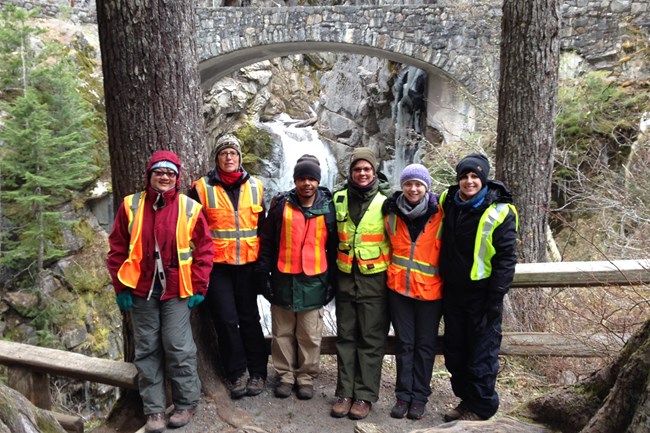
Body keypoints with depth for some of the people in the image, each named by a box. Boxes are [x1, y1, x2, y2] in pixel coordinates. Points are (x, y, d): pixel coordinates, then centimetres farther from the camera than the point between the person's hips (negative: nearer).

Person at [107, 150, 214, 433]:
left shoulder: (189, 208, -3)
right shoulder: (131, 206, 1)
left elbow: (204, 249, 0)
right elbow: (117, 249, 5)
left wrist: (199, 288, -4)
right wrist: (121, 287, 0)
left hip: (176, 290, -2)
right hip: (141, 291, 2)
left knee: (178, 348, -1)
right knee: (147, 350, 9)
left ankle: (186, 404, 19)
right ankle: (154, 409, 21)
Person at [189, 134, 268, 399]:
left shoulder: (255, 187, 8)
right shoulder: (202, 188, 0)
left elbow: (262, 226, 15)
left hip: (247, 263, 2)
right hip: (216, 265, -1)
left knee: (249, 318, 8)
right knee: (226, 319, 0)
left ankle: (257, 372, 20)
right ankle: (236, 374, 14)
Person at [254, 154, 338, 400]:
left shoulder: (328, 208, 1)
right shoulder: (281, 205, 0)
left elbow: (334, 248, 6)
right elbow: (267, 242, 3)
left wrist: (332, 280, 3)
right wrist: (263, 274, 0)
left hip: (314, 281, 0)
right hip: (283, 279, 1)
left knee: (310, 335, 8)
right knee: (282, 332, 11)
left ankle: (306, 377, 24)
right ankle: (286, 375, 27)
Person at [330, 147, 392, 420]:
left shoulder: (386, 201, -6)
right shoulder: (339, 199, 4)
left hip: (375, 280, -3)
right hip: (346, 278, 4)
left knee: (371, 340, 4)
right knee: (346, 337, 10)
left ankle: (365, 395, 15)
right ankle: (345, 392, 20)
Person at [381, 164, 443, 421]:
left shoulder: (440, 216, -8)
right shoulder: (392, 214, 0)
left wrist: (445, 280, 4)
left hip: (430, 290, -2)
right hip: (399, 287, 2)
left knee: (425, 344, 9)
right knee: (404, 342, 9)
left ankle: (419, 396, 22)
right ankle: (403, 394, 21)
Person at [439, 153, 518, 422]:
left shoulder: (500, 212, -13)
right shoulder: (447, 202, 3)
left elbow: (506, 258, -13)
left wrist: (496, 298, -17)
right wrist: (441, 282, 14)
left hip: (481, 293, -6)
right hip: (452, 291, 6)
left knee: (482, 353, 4)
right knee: (454, 350, 15)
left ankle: (481, 407, 22)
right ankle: (466, 399, 33)